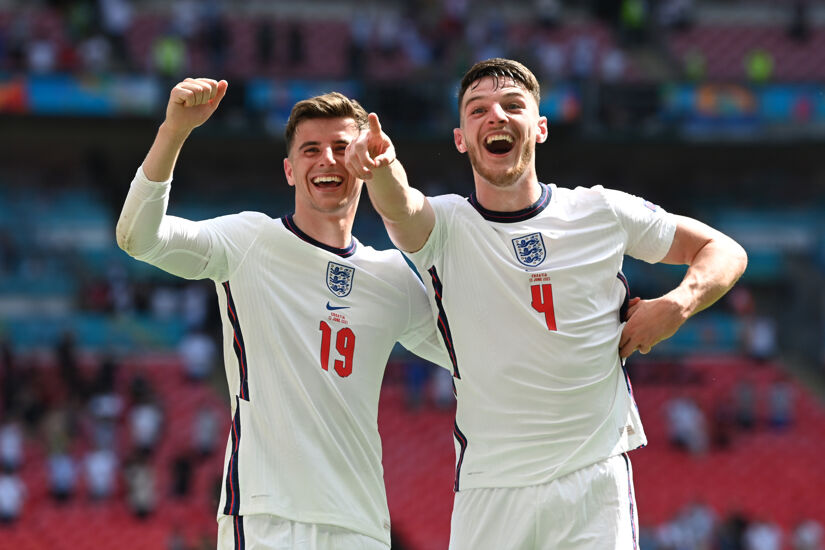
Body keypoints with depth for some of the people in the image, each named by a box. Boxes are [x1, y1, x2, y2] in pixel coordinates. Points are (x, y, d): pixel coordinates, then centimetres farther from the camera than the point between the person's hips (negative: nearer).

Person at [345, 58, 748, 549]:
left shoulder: (603, 212, 2)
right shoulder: (445, 225, -1)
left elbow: (724, 251, 12)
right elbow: (401, 208, -26)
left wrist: (679, 303, -9)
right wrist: (382, 170, -49)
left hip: (595, 477, 0)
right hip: (488, 487, 0)